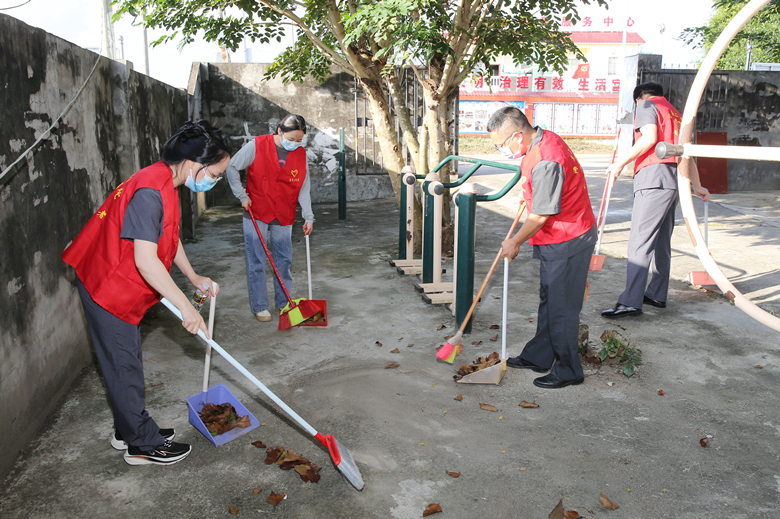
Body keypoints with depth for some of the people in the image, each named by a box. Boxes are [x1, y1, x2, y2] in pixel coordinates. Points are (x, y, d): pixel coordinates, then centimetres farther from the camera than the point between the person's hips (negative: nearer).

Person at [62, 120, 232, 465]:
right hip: (108, 287, -10)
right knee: (124, 365, 2)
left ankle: (129, 431, 33)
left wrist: (193, 277, 12)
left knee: (126, 361, 19)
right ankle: (142, 445, 15)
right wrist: (185, 306, -29)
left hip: (124, 286, 10)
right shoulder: (150, 192, -29)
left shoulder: (165, 184, 4)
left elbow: (168, 238, 16)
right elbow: (145, 261, -32)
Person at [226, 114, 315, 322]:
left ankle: (283, 303, 24)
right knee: (256, 262, 1)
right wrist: (242, 195, -6)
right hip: (256, 213, -3)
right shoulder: (257, 145, -11)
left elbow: (304, 187, 2)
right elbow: (232, 167, -3)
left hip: (283, 217, 3)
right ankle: (259, 306, 13)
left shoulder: (300, 154, -1)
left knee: (284, 260, 10)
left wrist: (308, 216, -5)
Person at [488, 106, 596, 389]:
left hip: (567, 242, -10)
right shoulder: (543, 139, 4)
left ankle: (568, 371, 14)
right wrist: (529, 193, 26)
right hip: (558, 240, 10)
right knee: (548, 300, 18)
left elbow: (541, 217, -22)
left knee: (561, 308, 0)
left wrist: (514, 242, -9)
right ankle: (538, 357, 32)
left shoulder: (546, 163, -28)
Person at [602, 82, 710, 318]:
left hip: (654, 179, -9)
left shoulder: (646, 105, 7)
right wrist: (697, 187, 37)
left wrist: (621, 162, -6)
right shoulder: (674, 113, 29)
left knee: (639, 240, -14)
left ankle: (631, 302, -18)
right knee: (661, 242, 14)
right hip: (673, 181, 9)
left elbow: (649, 138, -11)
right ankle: (657, 295, 22)